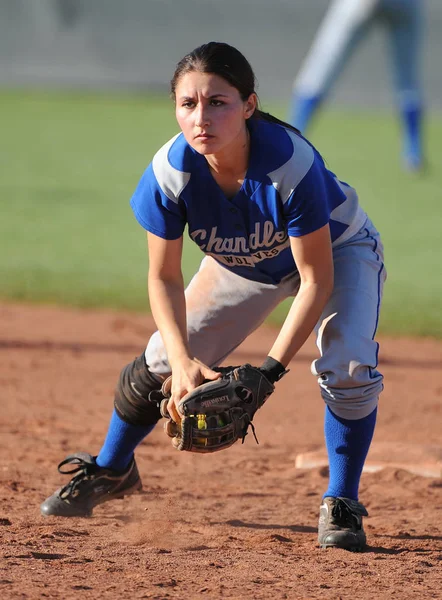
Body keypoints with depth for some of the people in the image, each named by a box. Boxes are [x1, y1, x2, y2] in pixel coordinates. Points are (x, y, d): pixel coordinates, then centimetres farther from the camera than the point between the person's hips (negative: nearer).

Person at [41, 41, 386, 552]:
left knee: (347, 366, -26)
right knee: (162, 361, 2)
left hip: (338, 249, -4)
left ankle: (341, 504, -6)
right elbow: (164, 278, -20)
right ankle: (111, 468, 30)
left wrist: (269, 370, -37)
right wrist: (183, 360, -34)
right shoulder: (171, 170, -31)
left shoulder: (292, 166, -42)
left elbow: (317, 281, -33)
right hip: (241, 262, 4)